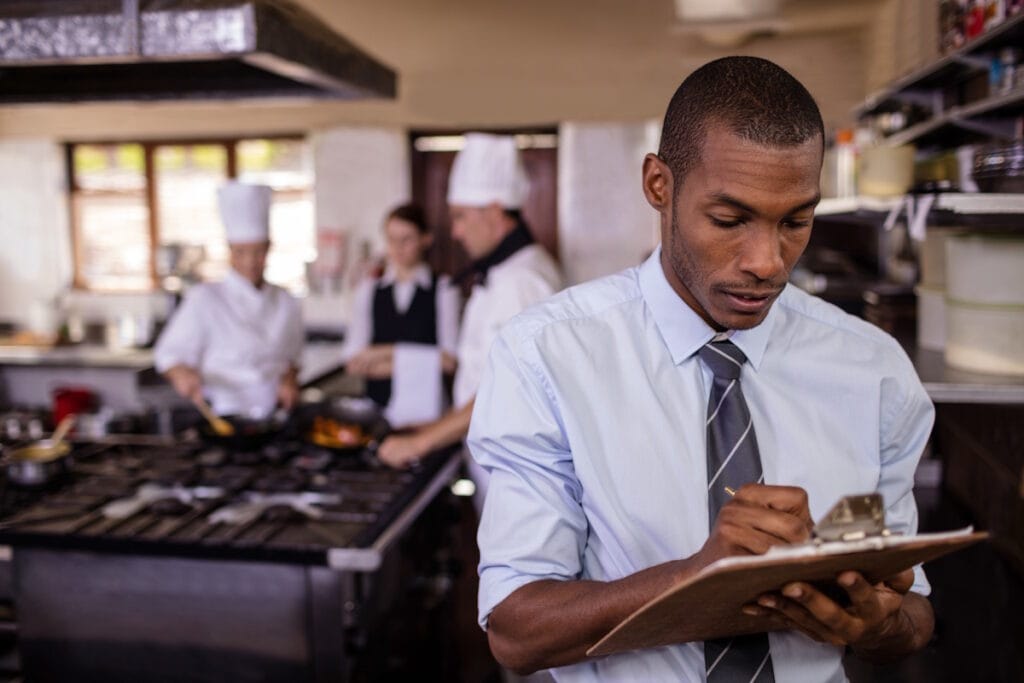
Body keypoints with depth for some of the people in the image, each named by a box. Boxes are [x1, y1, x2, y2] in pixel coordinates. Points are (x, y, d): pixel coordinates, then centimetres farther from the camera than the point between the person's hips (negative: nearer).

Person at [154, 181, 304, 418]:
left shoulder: (286, 303, 12)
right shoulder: (204, 299, 0)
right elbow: (168, 354, 0)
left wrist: (289, 380, 4)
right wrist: (181, 373, -20)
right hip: (221, 417, -3)